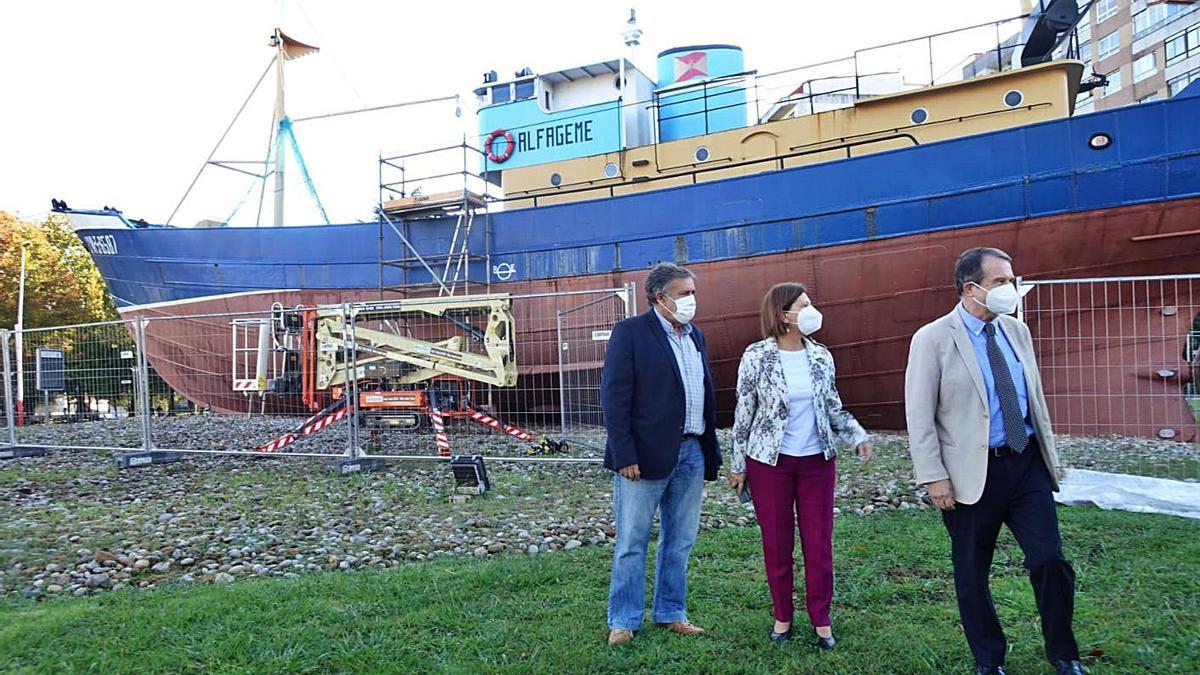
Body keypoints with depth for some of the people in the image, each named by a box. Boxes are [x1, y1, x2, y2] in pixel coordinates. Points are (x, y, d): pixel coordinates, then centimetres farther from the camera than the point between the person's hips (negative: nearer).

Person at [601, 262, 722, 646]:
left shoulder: (696, 336, 14)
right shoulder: (630, 332, -7)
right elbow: (614, 397, -12)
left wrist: (711, 451, 13)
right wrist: (624, 455, -17)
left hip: (691, 452, 7)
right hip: (647, 454, -6)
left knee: (680, 541, 14)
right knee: (632, 543, 3)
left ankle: (670, 613, 28)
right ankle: (623, 621, 16)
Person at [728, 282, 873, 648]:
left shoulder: (821, 355, 3)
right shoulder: (756, 356, -8)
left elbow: (833, 407, 12)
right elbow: (743, 413, -3)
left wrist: (858, 436, -4)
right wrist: (737, 465, -1)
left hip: (817, 460, 3)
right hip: (769, 461, -3)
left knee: (819, 541, 6)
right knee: (776, 542, 7)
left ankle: (821, 618, 21)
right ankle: (782, 616, 24)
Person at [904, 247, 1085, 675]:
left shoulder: (1017, 330, 9)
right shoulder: (932, 339, -9)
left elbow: (1035, 397, 16)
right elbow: (919, 416, -10)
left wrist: (1049, 451, 15)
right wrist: (934, 477, -13)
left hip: (1027, 463, 4)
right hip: (973, 473, -4)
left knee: (1050, 560, 2)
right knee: (972, 574, 8)